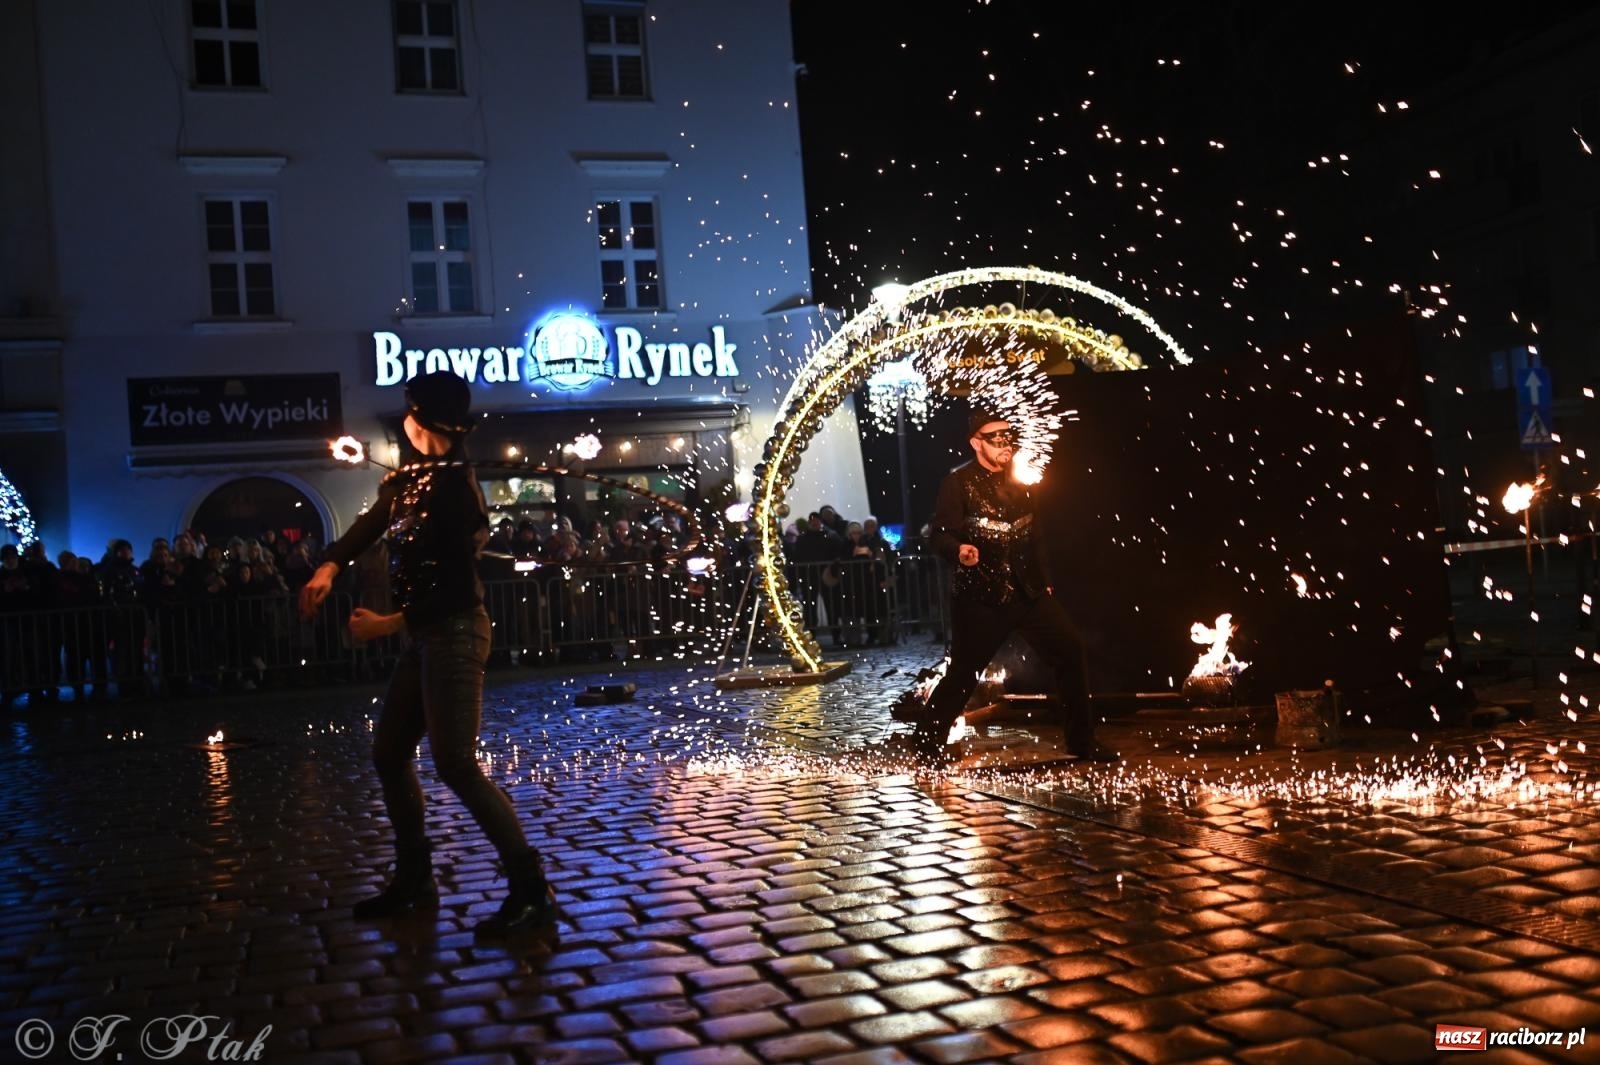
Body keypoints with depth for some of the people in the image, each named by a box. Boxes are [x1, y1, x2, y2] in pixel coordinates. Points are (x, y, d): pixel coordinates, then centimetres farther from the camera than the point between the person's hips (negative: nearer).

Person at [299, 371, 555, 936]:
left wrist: (389, 625, -13)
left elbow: (459, 587, -16)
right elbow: (365, 529, 17)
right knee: (389, 753, 14)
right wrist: (328, 569, -3)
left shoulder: (455, 487, -15)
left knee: (456, 764, -13)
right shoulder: (406, 481, 11)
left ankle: (532, 890, -8)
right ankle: (414, 880, 26)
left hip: (454, 634, -9)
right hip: (425, 636, 10)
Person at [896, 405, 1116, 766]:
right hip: (980, 597, -6)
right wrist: (959, 550, -34)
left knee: (1070, 649, 1)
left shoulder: (1018, 480, 13)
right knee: (963, 672, -2)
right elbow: (940, 534, -13)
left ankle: (1081, 739, 15)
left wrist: (1044, 581, 18)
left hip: (1027, 591, 6)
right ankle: (927, 741, 17)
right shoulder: (959, 483, -7)